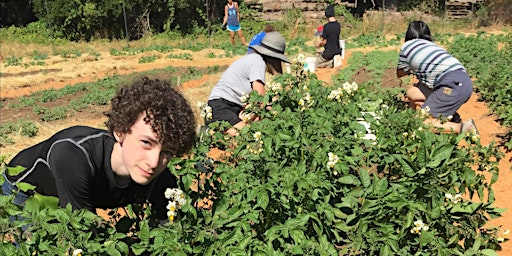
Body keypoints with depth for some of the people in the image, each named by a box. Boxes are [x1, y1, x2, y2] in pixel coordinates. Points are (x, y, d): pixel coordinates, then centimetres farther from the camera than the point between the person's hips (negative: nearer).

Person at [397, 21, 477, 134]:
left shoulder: (406, 46, 12)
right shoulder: (432, 45, 29)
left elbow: (399, 73, 28)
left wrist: (412, 68, 48)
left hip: (454, 85, -8)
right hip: (465, 83, 8)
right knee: (411, 93, 16)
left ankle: (462, 128, -15)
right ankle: (449, 117, 9)